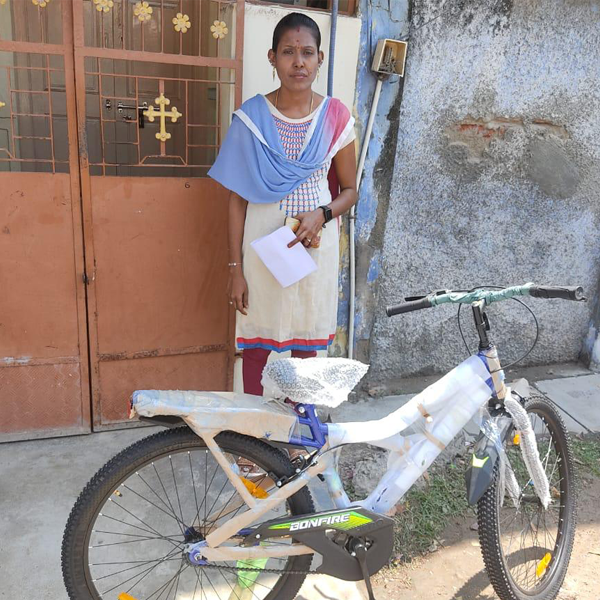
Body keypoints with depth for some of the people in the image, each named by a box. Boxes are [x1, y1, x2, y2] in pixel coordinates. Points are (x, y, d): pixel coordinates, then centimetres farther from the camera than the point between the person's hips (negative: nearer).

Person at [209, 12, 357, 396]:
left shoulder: (336, 117, -1)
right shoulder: (251, 118, -4)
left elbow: (350, 190, 7)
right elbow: (238, 198, -2)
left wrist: (323, 214, -15)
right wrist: (236, 268, -5)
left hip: (316, 244, 1)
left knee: (306, 343, 12)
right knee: (257, 342, 7)